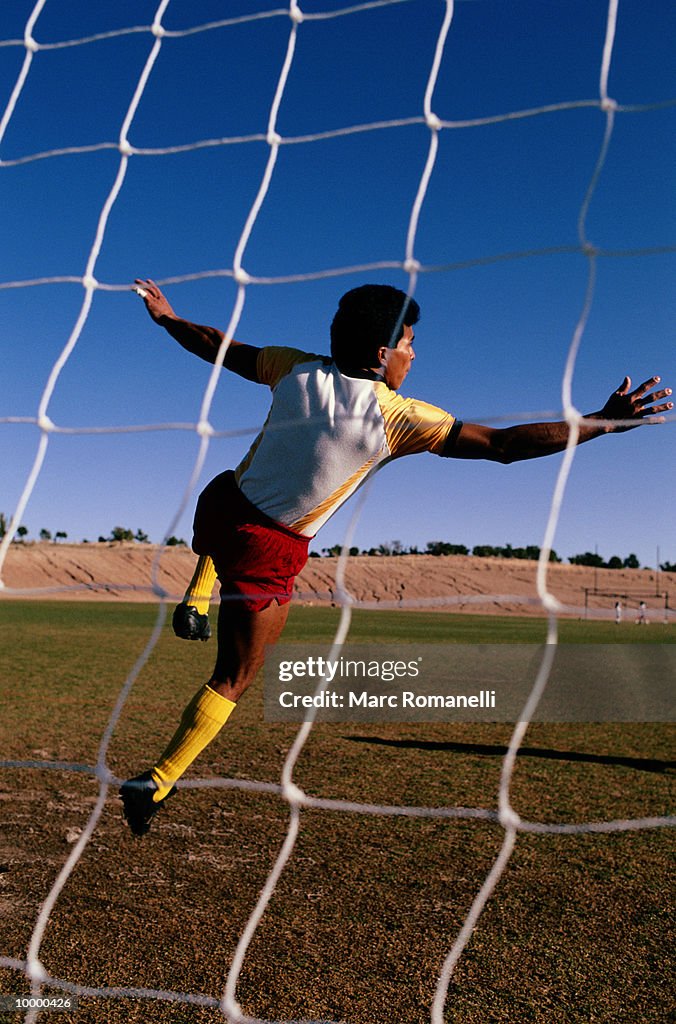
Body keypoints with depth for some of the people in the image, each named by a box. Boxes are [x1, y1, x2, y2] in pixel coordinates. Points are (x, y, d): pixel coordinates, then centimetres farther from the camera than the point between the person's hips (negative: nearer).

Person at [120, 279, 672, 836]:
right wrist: (606, 420, -9)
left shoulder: (298, 369, -4)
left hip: (221, 506, 5)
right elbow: (504, 444, -16)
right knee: (233, 681, 11)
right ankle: (156, 783, 13)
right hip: (268, 554, -5)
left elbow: (219, 347, 10)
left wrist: (165, 315, 30)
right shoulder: (398, 417, -17)